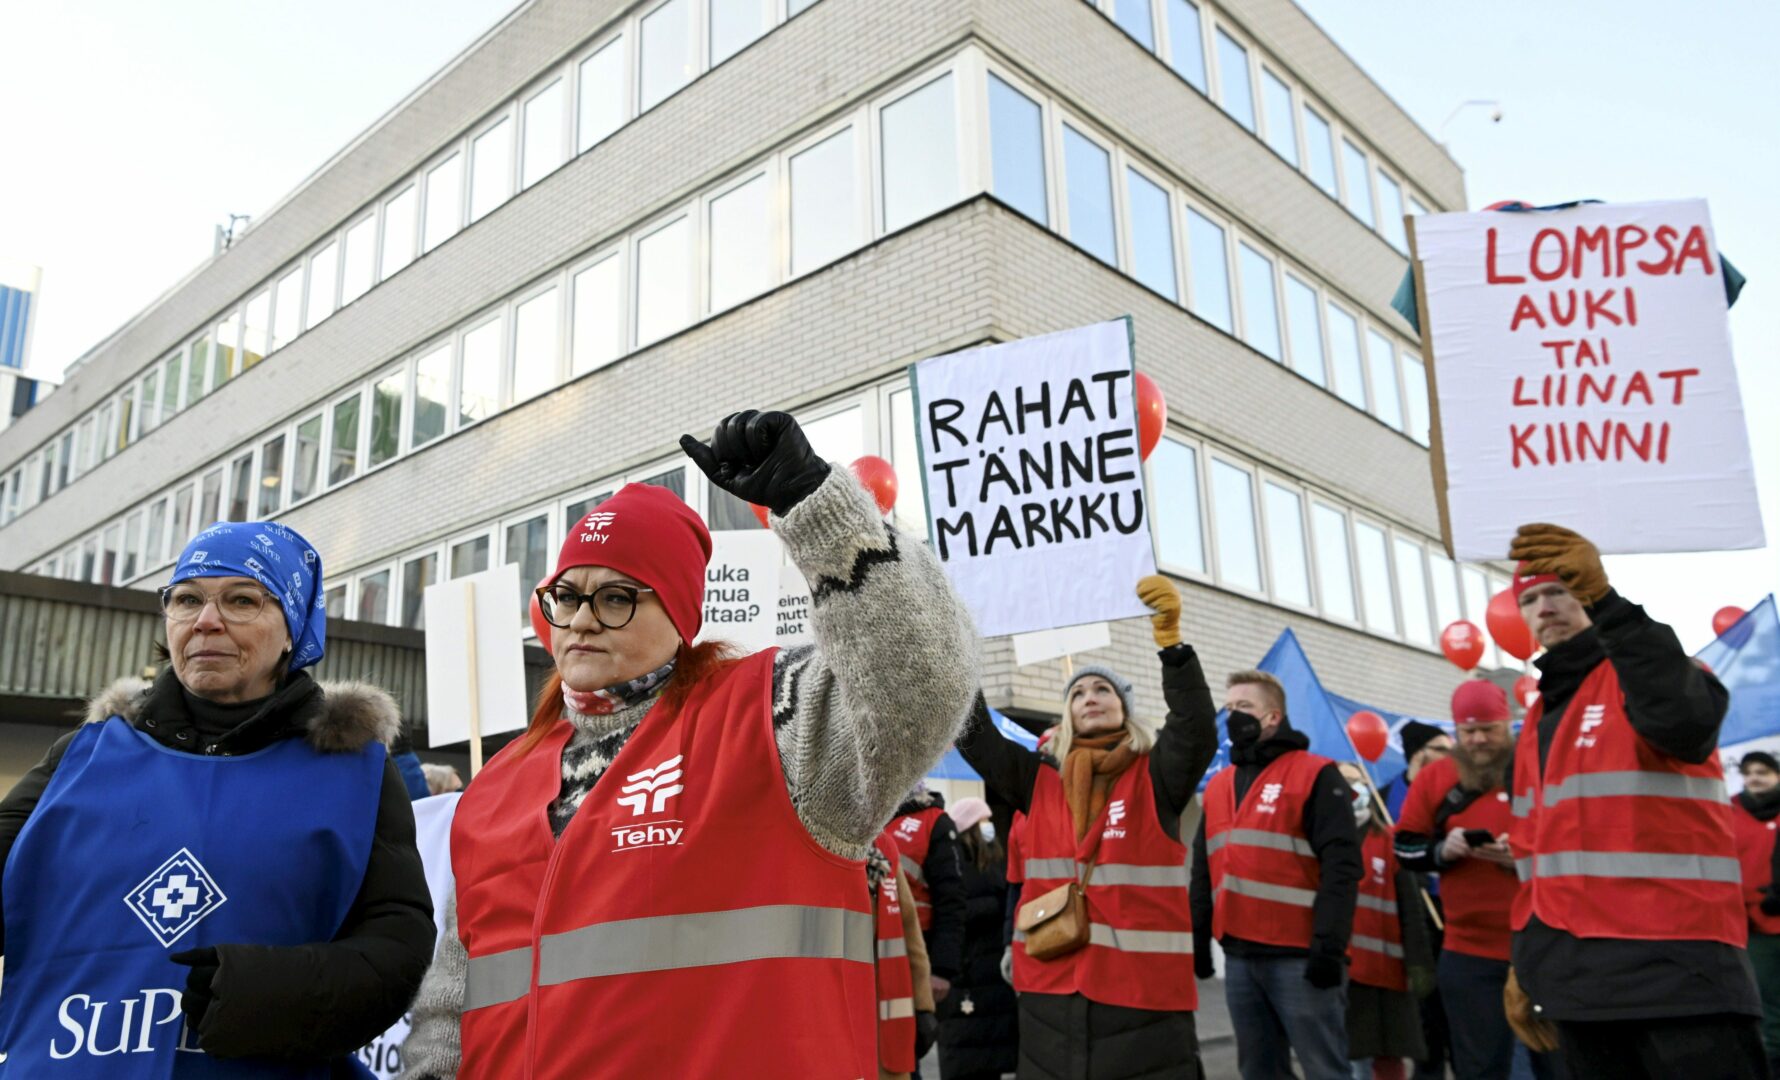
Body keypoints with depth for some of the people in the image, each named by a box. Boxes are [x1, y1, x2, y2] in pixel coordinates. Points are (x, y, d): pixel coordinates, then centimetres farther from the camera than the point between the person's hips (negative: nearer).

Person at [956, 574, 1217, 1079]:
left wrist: (1171, 641, -28)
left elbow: (1198, 732, -16)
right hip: (1051, 992, 3)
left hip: (1145, 992, -3)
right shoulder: (1040, 780, 9)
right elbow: (973, 734, 2)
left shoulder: (1155, 777, 1)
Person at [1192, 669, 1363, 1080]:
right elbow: (1203, 870, 18)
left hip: (1301, 957, -6)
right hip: (1239, 957, 6)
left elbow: (1340, 865, -12)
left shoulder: (1315, 775, -4)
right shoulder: (1218, 786, 16)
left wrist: (1330, 945, -18)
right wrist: (1198, 938, 11)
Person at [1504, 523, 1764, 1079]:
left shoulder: (1645, 670, -2)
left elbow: (1686, 720, -30)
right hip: (1578, 974, 7)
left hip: (1675, 965, -7)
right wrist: (1525, 961, 22)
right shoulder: (1540, 719, 19)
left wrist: (1604, 602, -34)